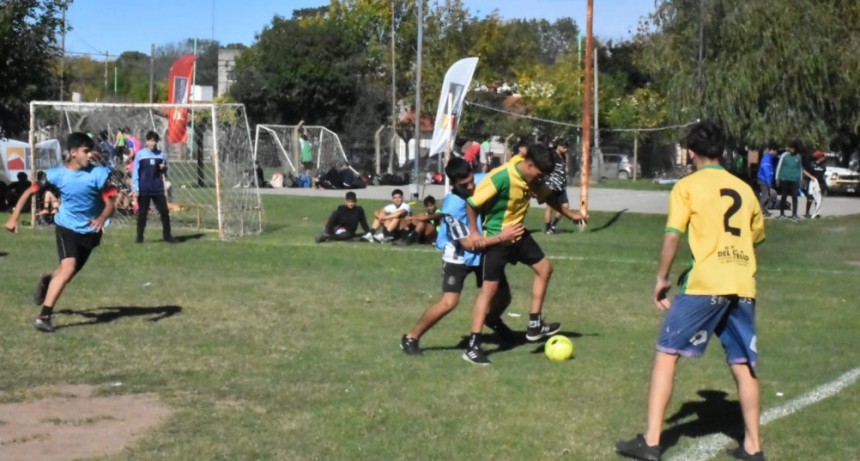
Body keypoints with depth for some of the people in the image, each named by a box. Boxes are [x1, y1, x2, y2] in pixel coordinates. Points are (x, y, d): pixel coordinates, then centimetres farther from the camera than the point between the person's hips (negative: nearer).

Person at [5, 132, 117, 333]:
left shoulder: (99, 173, -15)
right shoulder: (57, 174, -13)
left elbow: (110, 203, -17)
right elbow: (30, 192, -4)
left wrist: (101, 219, -38)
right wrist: (14, 217, -9)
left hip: (90, 231, 3)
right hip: (67, 227, -3)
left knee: (70, 271, 15)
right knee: (68, 268, -23)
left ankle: (47, 280, 51)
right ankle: (44, 315, -19)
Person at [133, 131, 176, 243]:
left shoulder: (161, 154, 4)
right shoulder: (140, 154, -3)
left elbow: (165, 171, 14)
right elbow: (135, 172, -3)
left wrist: (163, 168, -10)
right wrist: (135, 189, -8)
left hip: (158, 189, 2)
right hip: (144, 189, -2)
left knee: (164, 212, 2)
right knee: (142, 213, 4)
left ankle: (167, 235, 10)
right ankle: (139, 236, 11)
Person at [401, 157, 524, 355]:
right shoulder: (452, 207, -32)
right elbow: (469, 244, -28)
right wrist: (502, 237, -34)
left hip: (484, 250, 6)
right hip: (458, 255, -6)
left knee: (504, 296, 11)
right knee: (449, 302, -20)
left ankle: (492, 319, 48)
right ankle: (410, 338, -1)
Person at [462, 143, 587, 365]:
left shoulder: (532, 179, -3)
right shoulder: (502, 177, -28)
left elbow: (546, 196, 17)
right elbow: (472, 203, -24)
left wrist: (569, 213, 22)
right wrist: (474, 233, -18)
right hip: (496, 238, -8)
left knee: (545, 268, 13)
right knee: (490, 288, -10)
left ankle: (534, 326, 22)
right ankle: (472, 347, -6)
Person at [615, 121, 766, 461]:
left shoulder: (687, 186, 2)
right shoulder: (744, 188, 16)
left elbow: (672, 235, -8)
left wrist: (662, 278, 0)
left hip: (705, 284, -5)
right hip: (744, 287, 5)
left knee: (666, 354, 3)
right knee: (743, 365, 14)